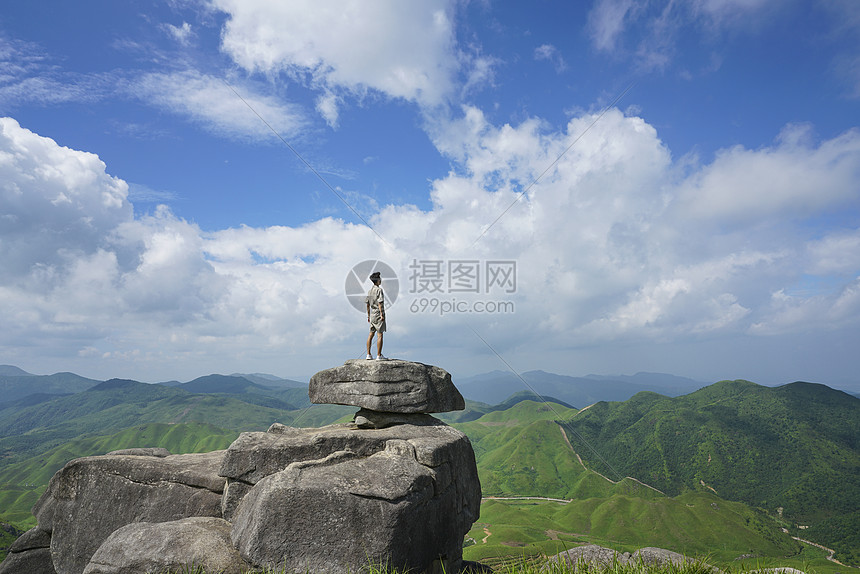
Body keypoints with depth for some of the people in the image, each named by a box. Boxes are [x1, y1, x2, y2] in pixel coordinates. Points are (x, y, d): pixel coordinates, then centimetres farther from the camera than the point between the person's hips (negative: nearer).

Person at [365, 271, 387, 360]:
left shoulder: (370, 290, 11)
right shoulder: (379, 290, -13)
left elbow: (367, 304, 15)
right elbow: (380, 303, -19)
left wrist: (368, 316, 21)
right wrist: (382, 315, -17)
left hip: (372, 315, 8)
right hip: (378, 314, -8)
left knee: (371, 334, 12)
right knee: (380, 335, -6)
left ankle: (368, 354, 14)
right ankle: (379, 356, -7)